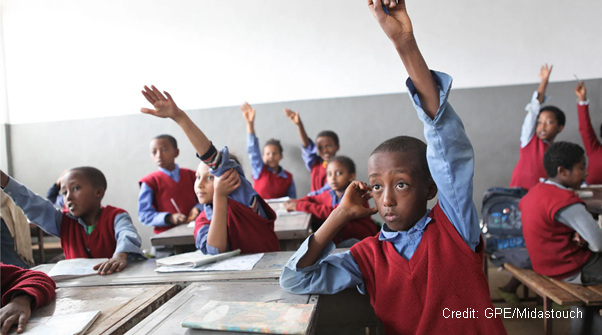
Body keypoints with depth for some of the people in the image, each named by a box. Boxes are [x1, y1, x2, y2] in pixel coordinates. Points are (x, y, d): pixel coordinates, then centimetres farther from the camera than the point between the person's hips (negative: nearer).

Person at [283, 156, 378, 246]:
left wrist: (299, 206, -27)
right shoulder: (330, 194, 1)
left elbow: (334, 213, -32)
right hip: (339, 239, 6)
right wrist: (295, 202, -2)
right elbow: (312, 198, 21)